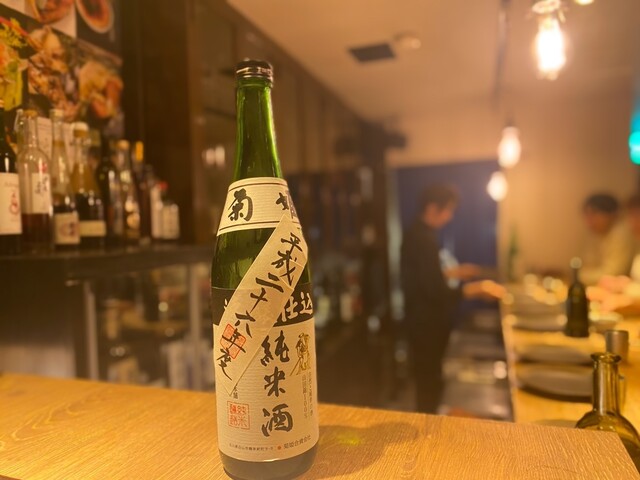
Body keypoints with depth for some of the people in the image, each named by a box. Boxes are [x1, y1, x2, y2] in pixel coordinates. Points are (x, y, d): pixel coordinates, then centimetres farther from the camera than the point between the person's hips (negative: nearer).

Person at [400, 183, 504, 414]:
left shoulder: (417, 235, 7)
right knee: (430, 382, 6)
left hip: (422, 320, 10)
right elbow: (437, 293, -27)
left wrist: (453, 273, 15)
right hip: (427, 323, -10)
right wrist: (478, 288, -22)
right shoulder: (424, 239, -24)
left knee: (427, 379, 22)